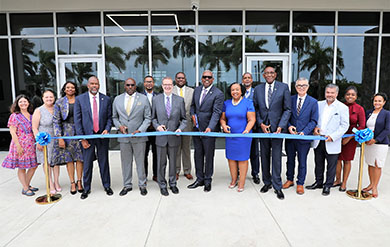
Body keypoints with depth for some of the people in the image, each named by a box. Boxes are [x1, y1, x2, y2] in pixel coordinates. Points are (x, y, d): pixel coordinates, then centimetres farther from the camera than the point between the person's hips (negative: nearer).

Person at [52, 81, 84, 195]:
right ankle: (72, 183, 13)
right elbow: (56, 121, 0)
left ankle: (79, 182, 15)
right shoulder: (59, 102, 3)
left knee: (80, 157, 3)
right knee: (69, 158, 3)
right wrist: (59, 137, -8)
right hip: (66, 132, 0)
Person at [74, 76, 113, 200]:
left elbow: (109, 117, 7)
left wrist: (107, 129, -10)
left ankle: (107, 186, 25)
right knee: (87, 164, 7)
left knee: (104, 162, 10)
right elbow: (77, 120, -1)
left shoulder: (106, 99, 4)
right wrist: (82, 138, -6)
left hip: (102, 135, 1)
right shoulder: (79, 99, 0)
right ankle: (86, 188, 22)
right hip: (87, 136, -1)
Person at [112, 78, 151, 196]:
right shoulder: (117, 99, 8)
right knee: (126, 162, 10)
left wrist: (140, 130, -13)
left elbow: (147, 118, 0)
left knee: (140, 162, 6)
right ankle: (127, 185, 25)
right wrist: (119, 126, -5)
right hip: (123, 136, 2)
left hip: (139, 136, -2)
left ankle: (142, 185, 21)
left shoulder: (143, 99, 1)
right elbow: (114, 117, 15)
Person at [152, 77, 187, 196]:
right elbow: (153, 117, 8)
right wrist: (157, 126, -11)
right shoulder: (156, 99, 3)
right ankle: (162, 185, 26)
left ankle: (173, 183, 32)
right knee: (161, 163, 9)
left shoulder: (180, 100, 2)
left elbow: (184, 119, 5)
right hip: (161, 137, 0)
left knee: (173, 162, 14)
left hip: (174, 136, 0)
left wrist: (180, 128, -13)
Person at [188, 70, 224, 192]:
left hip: (209, 129, -5)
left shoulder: (218, 94, -10)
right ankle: (199, 179, 28)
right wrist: (193, 115, 0)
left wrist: (210, 127, -30)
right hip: (196, 128, 6)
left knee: (209, 155, 6)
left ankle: (207, 181, 22)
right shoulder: (197, 90, 9)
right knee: (198, 154, 14)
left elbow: (216, 112, -18)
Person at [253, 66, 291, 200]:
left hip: (277, 127, -3)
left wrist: (280, 126, -13)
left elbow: (287, 109, -3)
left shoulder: (284, 87, -2)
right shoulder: (258, 89, 6)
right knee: (264, 156, 12)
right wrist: (261, 124, -6)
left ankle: (277, 186, 12)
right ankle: (267, 182, 27)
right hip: (263, 127, 3)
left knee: (276, 157, -1)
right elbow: (255, 108, 7)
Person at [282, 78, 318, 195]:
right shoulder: (290, 99, 3)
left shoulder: (313, 102, -1)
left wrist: (304, 132, -16)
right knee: (290, 159, 15)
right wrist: (289, 126, -12)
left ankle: (300, 184, 22)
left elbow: (313, 121, -3)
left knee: (302, 161, 8)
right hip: (290, 136, 2)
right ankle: (290, 180, 32)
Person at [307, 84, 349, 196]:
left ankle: (327, 186, 22)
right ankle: (318, 182, 31)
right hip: (318, 140, 4)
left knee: (331, 165, 7)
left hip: (332, 143, -4)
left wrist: (332, 136, -16)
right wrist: (315, 127, -5)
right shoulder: (319, 104, 7)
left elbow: (344, 125, -6)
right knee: (318, 163, 15)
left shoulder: (343, 108, -4)